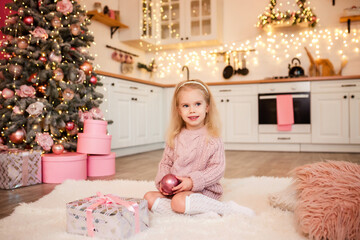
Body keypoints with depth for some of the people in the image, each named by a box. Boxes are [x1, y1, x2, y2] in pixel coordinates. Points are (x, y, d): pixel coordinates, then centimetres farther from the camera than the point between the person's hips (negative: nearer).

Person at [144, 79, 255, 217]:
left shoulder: (212, 138, -7)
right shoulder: (175, 138, 8)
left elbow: (218, 168, -12)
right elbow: (165, 163, 13)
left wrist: (193, 181, -21)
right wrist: (163, 181, -7)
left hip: (203, 191, -6)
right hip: (175, 190, 6)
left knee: (179, 201, -34)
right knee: (149, 197, -11)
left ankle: (227, 208, -17)